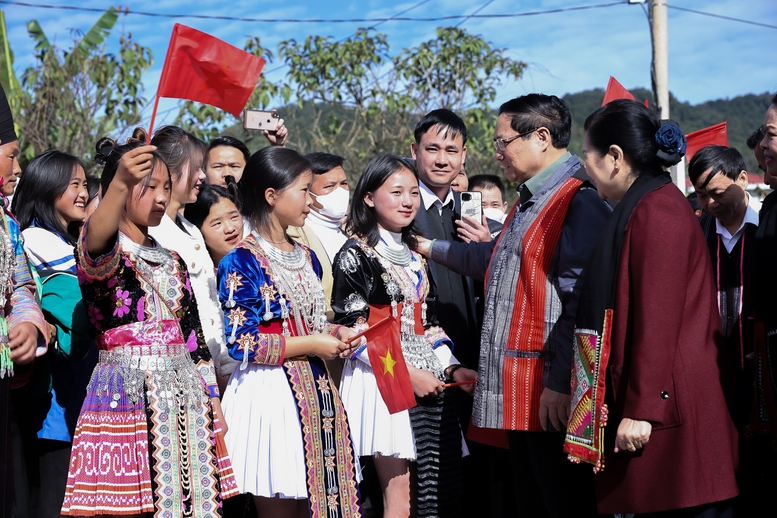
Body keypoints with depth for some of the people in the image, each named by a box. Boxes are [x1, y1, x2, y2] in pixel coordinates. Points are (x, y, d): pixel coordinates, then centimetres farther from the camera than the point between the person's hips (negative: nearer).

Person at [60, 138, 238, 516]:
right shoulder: (100, 253, -3)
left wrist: (212, 402, 12)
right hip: (126, 396, -6)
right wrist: (120, 184, -47)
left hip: (183, 398, 6)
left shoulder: (172, 261, 17)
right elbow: (95, 245, -30)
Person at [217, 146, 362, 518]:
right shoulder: (241, 262, -12)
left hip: (314, 390, 7)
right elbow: (242, 344, -17)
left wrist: (334, 334, 1)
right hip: (269, 393, -7)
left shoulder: (306, 258, 13)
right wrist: (311, 345, -14)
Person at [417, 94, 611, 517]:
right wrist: (430, 249, 41)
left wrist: (560, 383, -23)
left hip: (552, 396, -10)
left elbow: (582, 304, -22)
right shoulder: (529, 202, 18)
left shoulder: (579, 201, -15)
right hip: (519, 392, 10)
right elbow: (494, 261, 35)